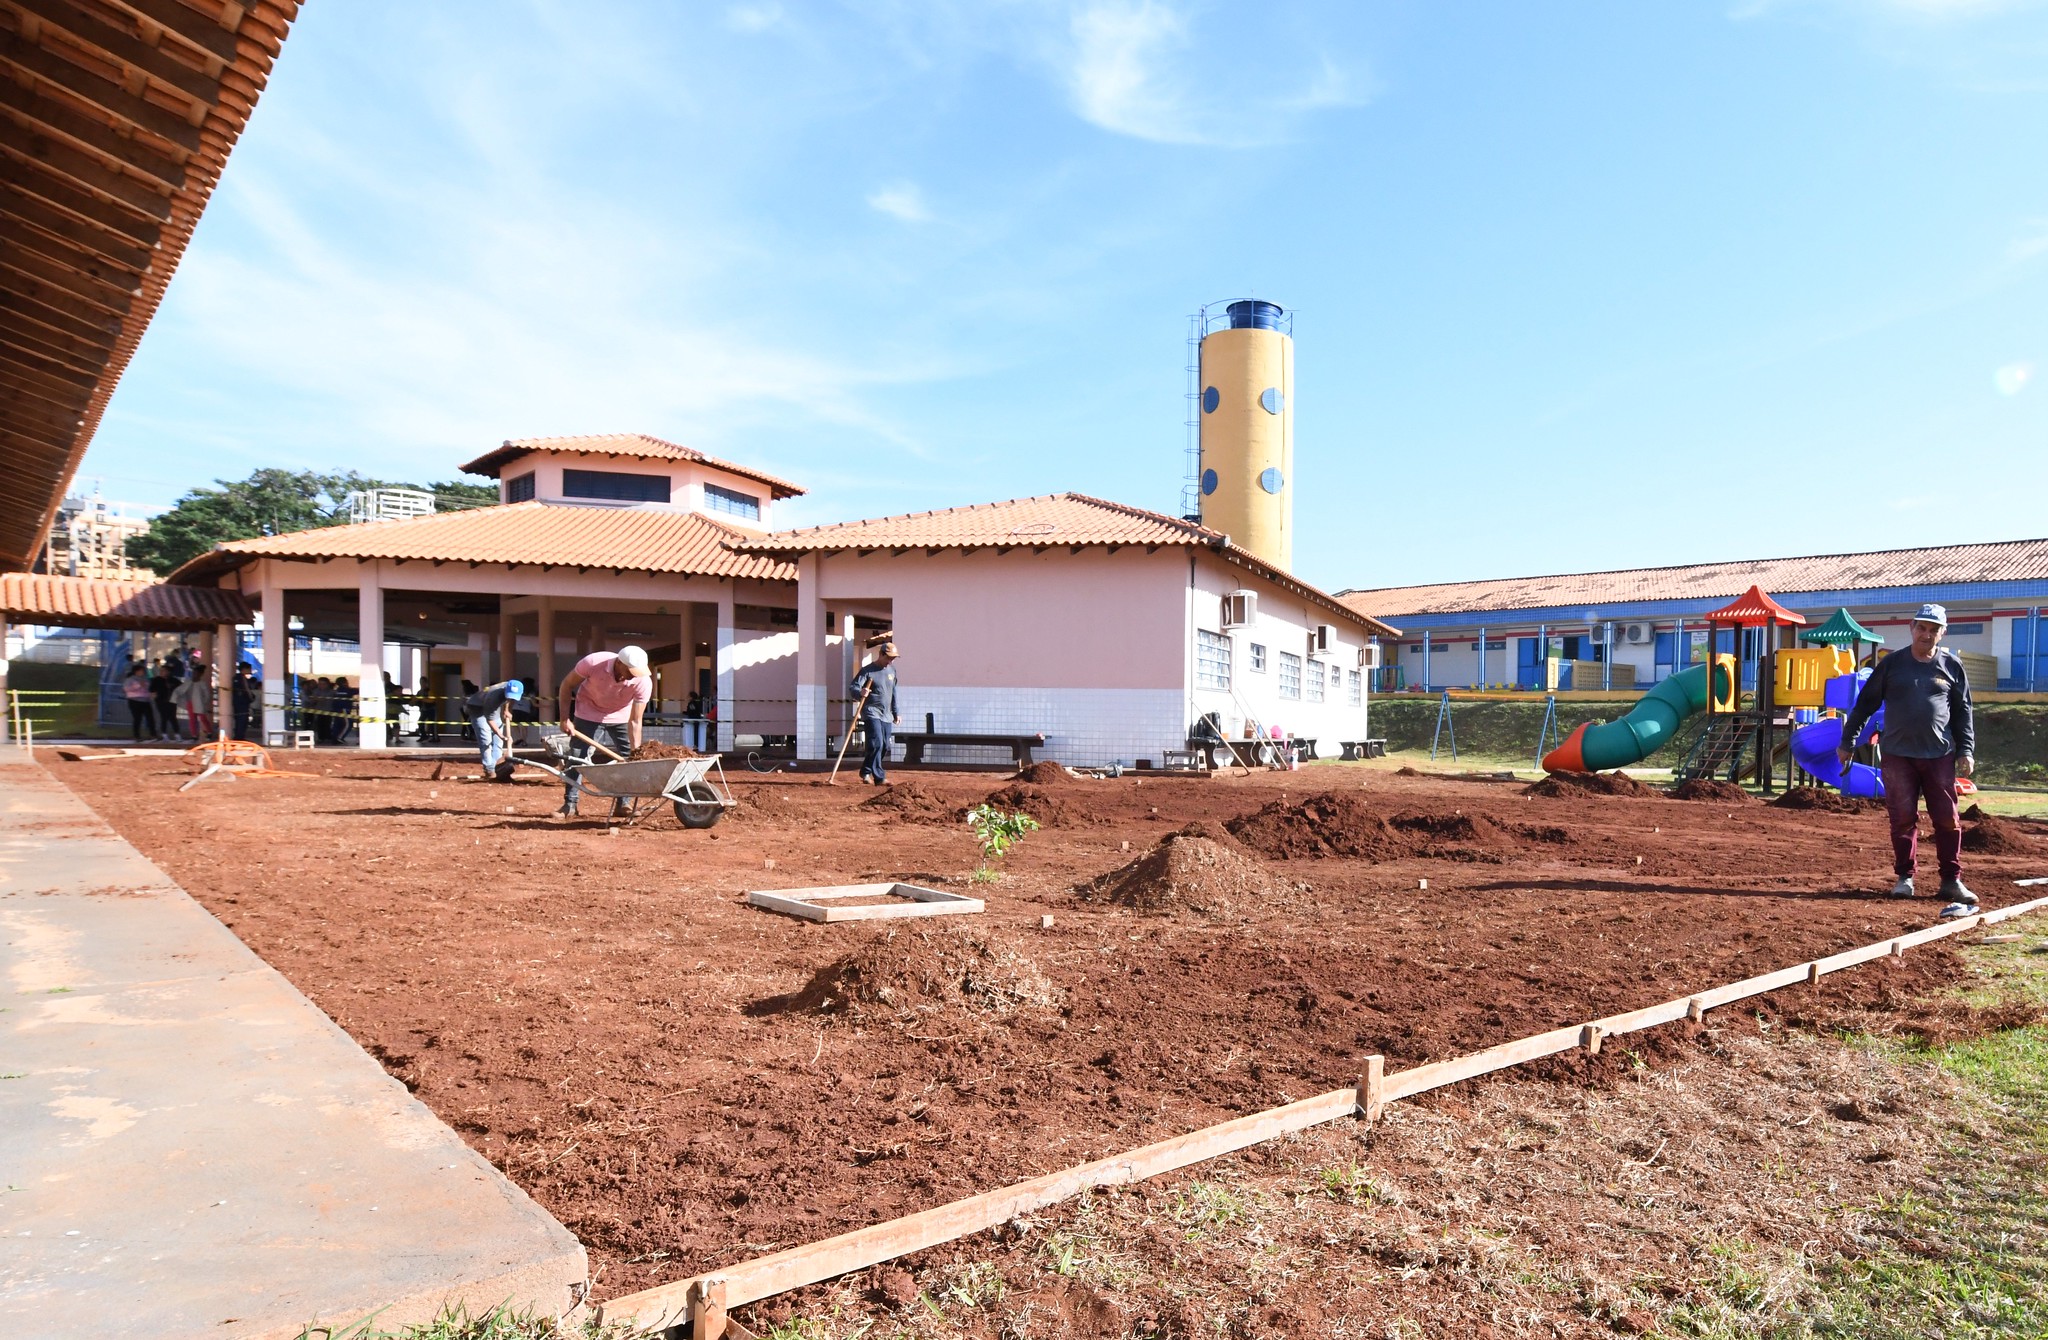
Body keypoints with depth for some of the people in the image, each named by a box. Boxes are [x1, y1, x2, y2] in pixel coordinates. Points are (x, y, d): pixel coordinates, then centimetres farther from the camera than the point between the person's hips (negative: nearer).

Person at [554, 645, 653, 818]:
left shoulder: (643, 682, -32)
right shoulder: (593, 662, -34)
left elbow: (635, 721, -26)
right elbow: (567, 685, -15)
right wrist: (565, 718, -17)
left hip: (621, 717, 1)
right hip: (589, 713, -1)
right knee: (576, 758, -6)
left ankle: (622, 804, 9)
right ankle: (570, 805, 3)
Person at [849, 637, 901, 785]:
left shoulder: (892, 670, 13)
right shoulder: (867, 670, -7)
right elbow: (854, 687, -15)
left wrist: (896, 713, 22)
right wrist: (860, 693, -38)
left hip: (887, 716, 7)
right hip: (871, 713, -7)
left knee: (885, 746, 6)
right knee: (876, 744, -17)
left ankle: (866, 772, 22)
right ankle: (879, 777, -15)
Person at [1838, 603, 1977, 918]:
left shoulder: (1951, 665, 6)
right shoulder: (1892, 664, 3)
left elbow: (1963, 712, 10)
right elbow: (1865, 703, 7)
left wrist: (1966, 750, 3)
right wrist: (1847, 742, 7)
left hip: (1940, 755, 1)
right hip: (1898, 755, -1)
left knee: (1947, 819, 2)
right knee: (1903, 818, 2)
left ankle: (1951, 880, 11)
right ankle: (1905, 877, 12)